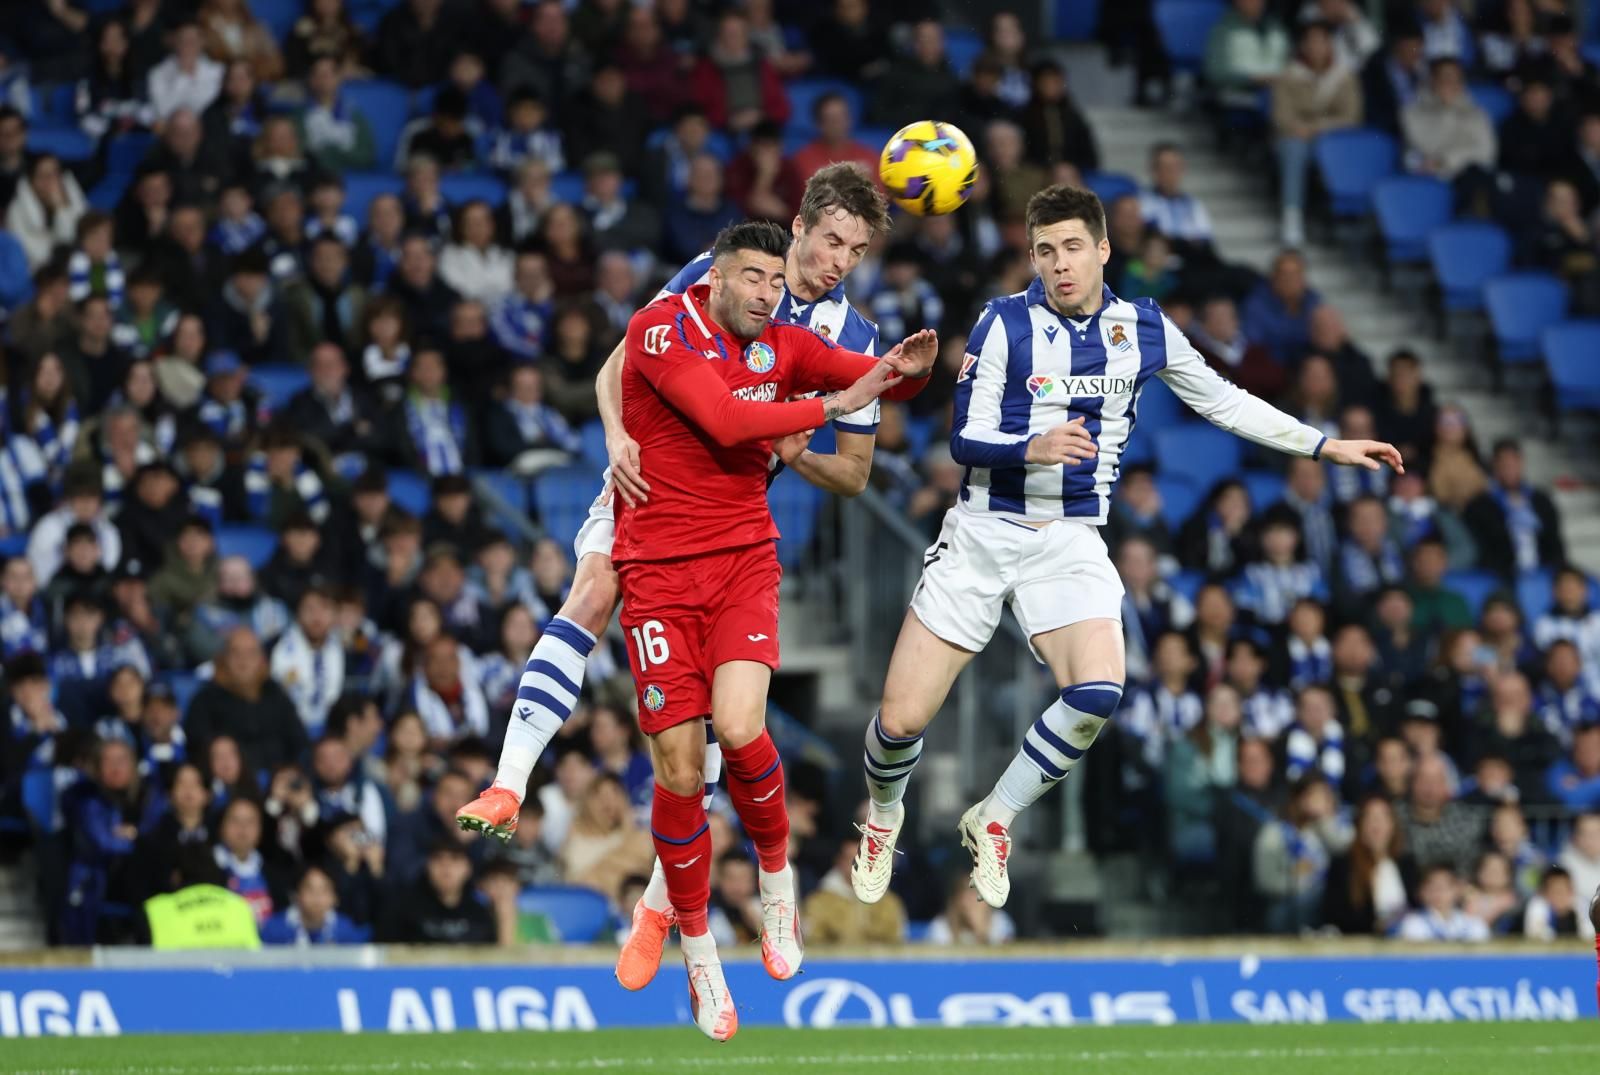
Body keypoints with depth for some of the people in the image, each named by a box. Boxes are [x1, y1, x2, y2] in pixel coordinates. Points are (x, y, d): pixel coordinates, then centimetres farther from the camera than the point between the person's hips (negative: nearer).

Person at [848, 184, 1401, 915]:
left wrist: (1324, 446, 16)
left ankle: (993, 821, -2)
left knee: (1097, 694, -26)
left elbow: (1223, 402, 17)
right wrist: (1032, 448, -30)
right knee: (902, 720, -8)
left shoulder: (1144, 330, 3)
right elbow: (965, 440, -10)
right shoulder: (1006, 324, -7)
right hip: (983, 532, -2)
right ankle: (883, 816, 28)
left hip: (1070, 544, 2)